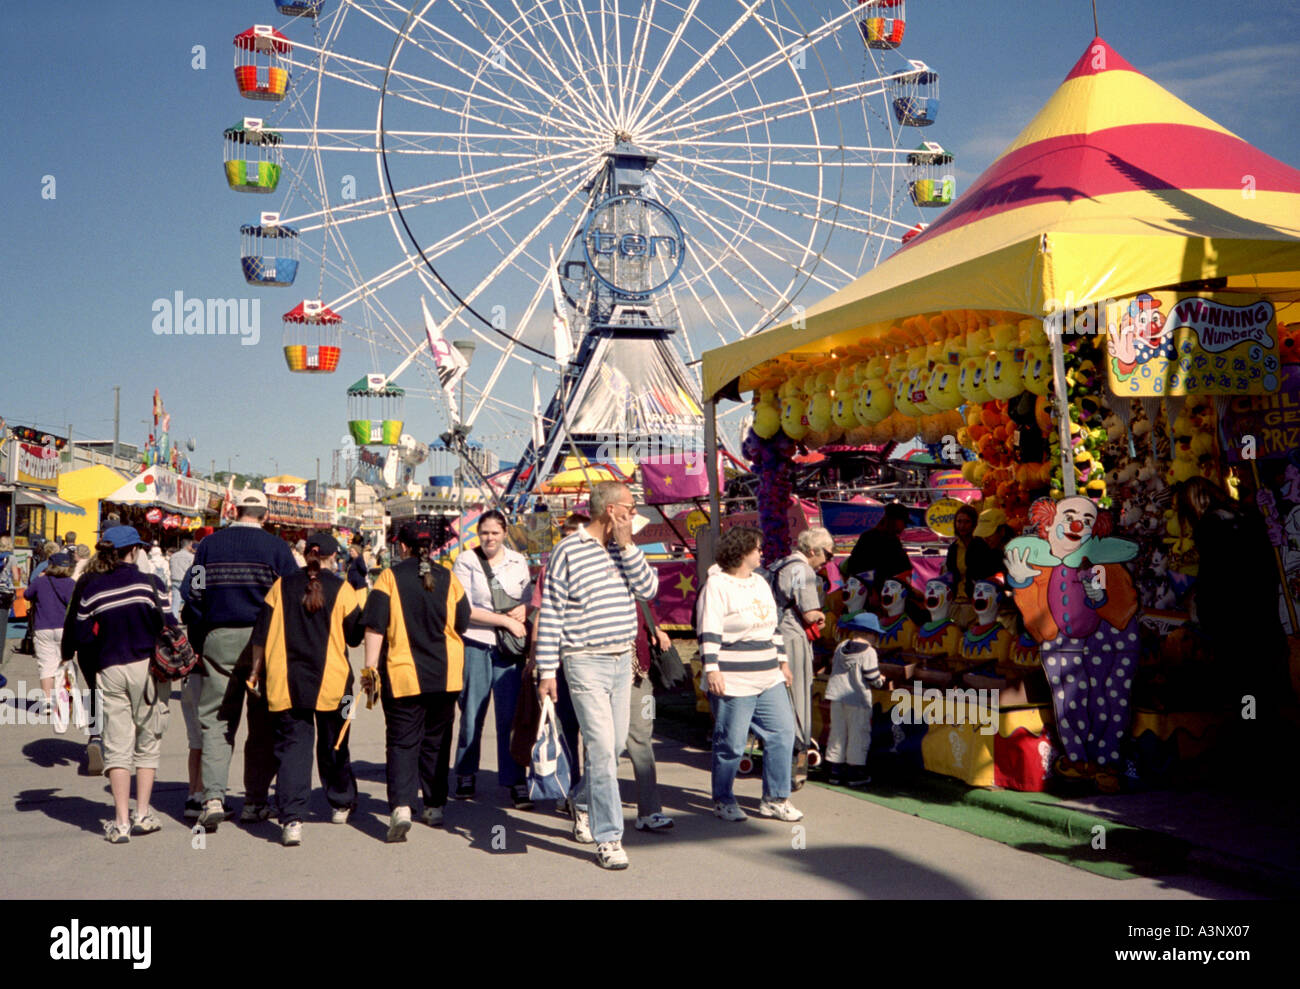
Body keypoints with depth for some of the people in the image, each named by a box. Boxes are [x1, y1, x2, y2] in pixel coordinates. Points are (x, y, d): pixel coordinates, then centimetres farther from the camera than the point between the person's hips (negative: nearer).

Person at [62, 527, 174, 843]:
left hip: (110, 672, 1)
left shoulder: (90, 588, 0)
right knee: (147, 744, 11)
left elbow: (80, 637, 1)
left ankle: (121, 821, -2)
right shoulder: (149, 583, -6)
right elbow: (168, 627, -7)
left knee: (117, 746, 4)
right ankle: (142, 815, 12)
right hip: (148, 668, -1)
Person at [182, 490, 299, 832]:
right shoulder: (276, 547, -2)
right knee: (263, 724, 8)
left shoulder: (209, 544, 4)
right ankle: (255, 802, 11)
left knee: (215, 721, 6)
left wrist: (197, 643, 8)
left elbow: (192, 593, 2)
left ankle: (213, 797, -8)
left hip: (218, 639, 1)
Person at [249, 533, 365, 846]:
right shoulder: (341, 589, -3)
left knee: (291, 745, -1)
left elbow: (262, 632, 4)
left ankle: (291, 820, -13)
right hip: (330, 680, 0)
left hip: (285, 682, 1)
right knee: (333, 746, 17)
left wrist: (257, 668, 14)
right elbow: (355, 635, 1)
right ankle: (342, 805, 33)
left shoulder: (282, 586, 3)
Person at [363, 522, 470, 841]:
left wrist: (370, 666, -9)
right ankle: (435, 808, 22)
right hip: (445, 676, 3)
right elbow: (463, 625, 9)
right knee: (437, 740, 15)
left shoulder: (390, 577, -5)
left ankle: (401, 807, -19)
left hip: (403, 674, -3)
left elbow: (375, 626, -11)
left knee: (402, 742, -2)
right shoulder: (449, 578, 3)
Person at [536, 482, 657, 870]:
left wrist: (627, 546, -8)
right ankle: (608, 838, -5)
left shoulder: (623, 549, 11)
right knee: (602, 747, -11)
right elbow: (550, 613, -8)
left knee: (615, 745, 15)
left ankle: (584, 804, 40)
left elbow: (648, 588, 0)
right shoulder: (568, 550, -8)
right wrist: (546, 671, -10)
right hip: (586, 663, -7)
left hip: (622, 661, 7)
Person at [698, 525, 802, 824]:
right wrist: (712, 670, -19)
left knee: (782, 732, 4)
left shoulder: (760, 583, 17)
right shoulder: (716, 586, -9)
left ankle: (774, 799, 14)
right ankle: (723, 800, 17)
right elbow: (709, 632, -14)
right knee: (731, 743, -1)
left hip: (769, 680, 8)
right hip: (733, 684, -8)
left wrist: (782, 660, 22)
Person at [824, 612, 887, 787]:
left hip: (837, 696, 6)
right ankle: (856, 774, 8)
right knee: (858, 735, 4)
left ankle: (834, 771, 17)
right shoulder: (868, 652, -13)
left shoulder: (840, 647, 7)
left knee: (837, 733, 13)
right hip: (858, 699, -6)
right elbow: (873, 678, -13)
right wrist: (881, 681, 11)